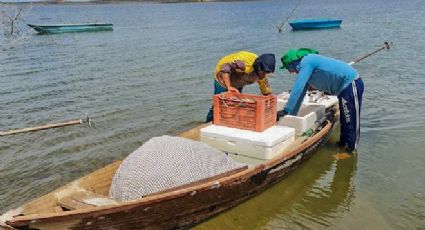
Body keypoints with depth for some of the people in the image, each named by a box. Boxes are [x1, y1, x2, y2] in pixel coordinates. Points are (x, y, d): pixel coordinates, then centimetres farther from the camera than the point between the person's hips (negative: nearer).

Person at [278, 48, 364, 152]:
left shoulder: (306, 62, -17)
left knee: (350, 122, -4)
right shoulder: (307, 63, 12)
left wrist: (285, 111, -22)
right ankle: (343, 144, 34)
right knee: (344, 120, 21)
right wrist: (291, 114, 15)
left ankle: (351, 150, 3)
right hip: (345, 86, 10)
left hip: (351, 85, -10)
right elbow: (301, 93, 15)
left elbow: (297, 89, -25)